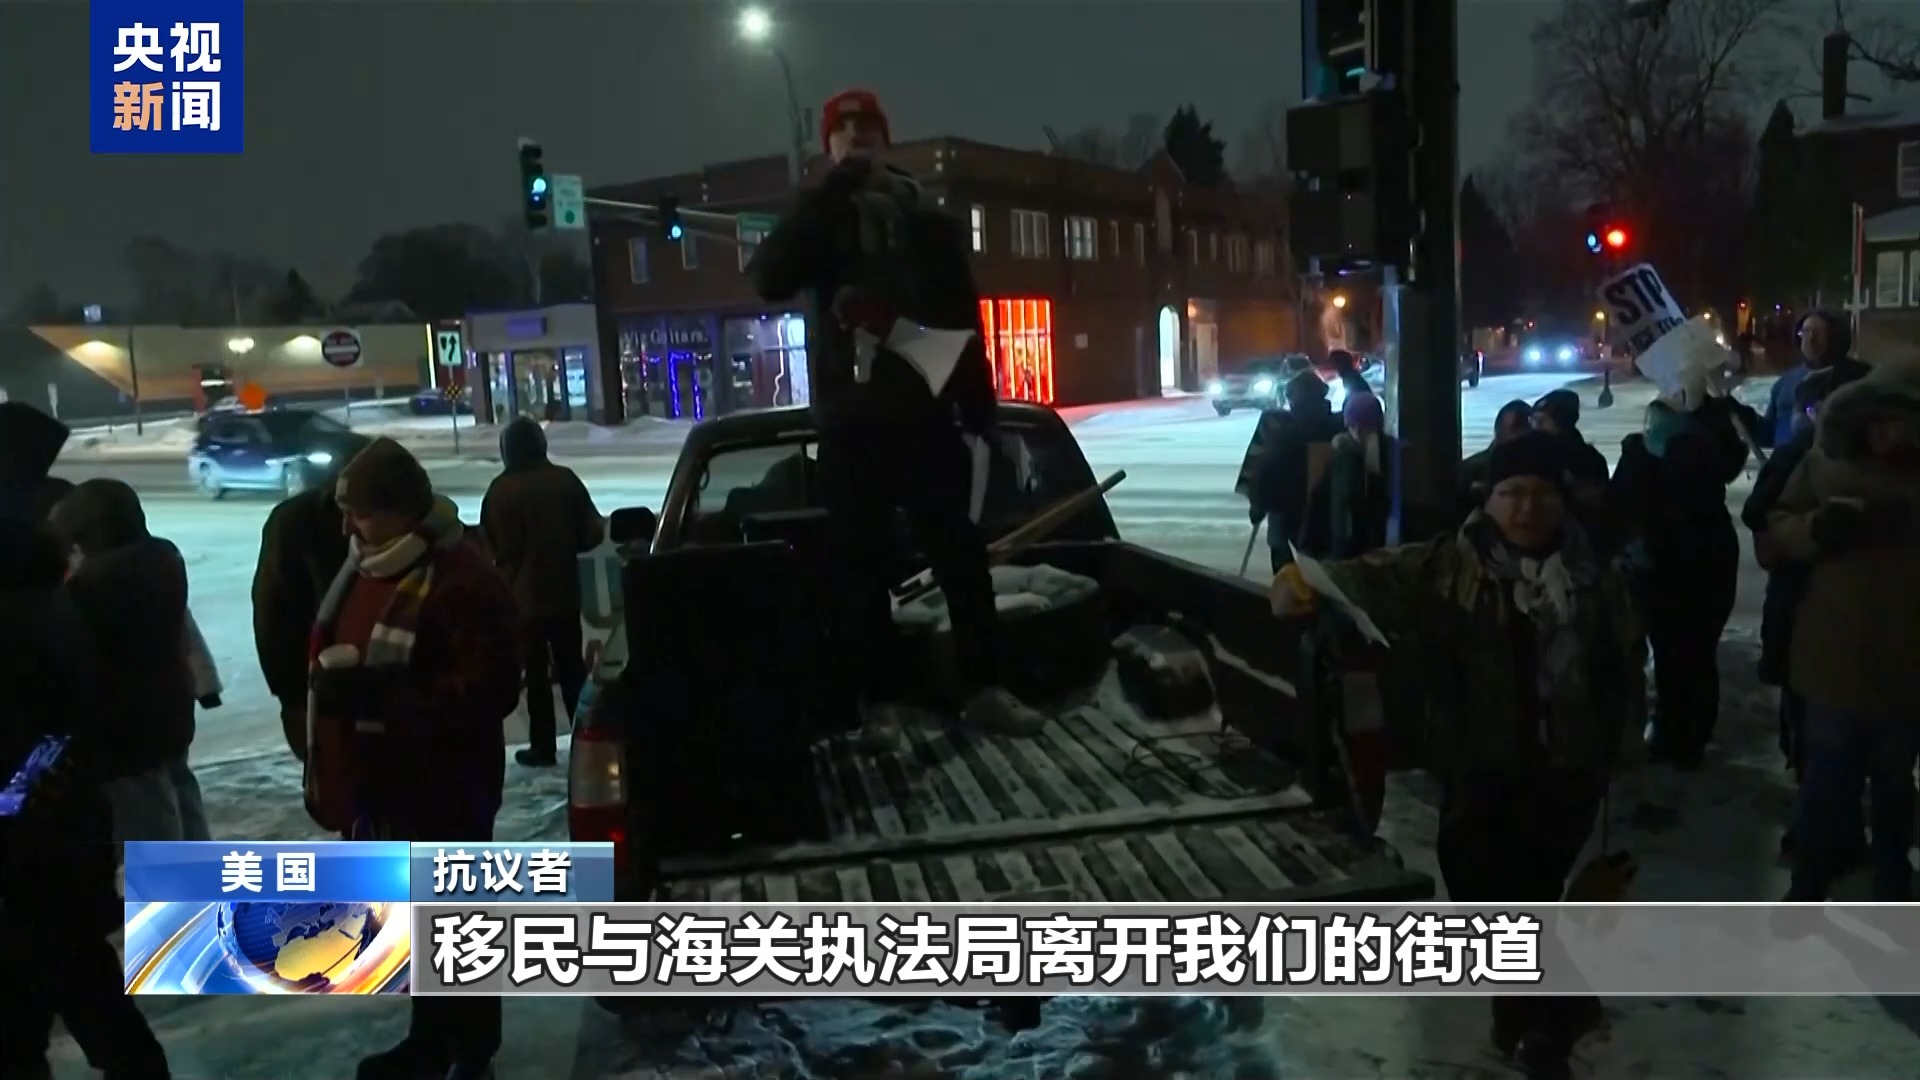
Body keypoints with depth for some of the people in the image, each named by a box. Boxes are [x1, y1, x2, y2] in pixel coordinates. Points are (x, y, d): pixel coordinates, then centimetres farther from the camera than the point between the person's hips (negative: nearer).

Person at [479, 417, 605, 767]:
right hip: (564, 592, 4)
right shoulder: (565, 480, -2)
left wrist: (516, 558, 10)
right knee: (572, 667, 14)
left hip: (523, 595, -3)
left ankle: (543, 746, 7)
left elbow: (494, 547, -11)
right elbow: (593, 532, 0)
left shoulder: (501, 490, -13)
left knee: (536, 672, 4)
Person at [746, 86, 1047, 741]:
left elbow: (965, 323, 7)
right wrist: (835, 188, -16)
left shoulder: (929, 221, 11)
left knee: (962, 557, 2)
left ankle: (984, 689, 10)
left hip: (927, 415, 1)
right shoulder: (817, 223, 8)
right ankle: (879, 700, 10)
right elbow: (769, 280, -14)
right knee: (863, 566, 3)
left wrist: (979, 414, -1)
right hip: (850, 424, -1)